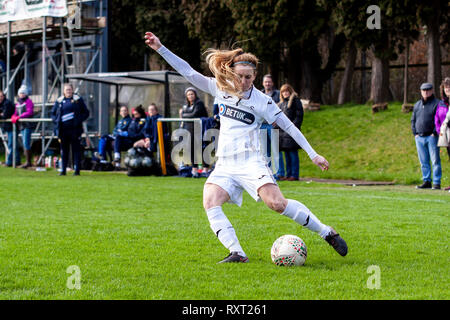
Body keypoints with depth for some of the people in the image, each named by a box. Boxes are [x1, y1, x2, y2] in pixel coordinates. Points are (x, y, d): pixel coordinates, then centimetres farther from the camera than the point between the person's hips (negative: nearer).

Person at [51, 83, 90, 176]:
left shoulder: (78, 100, 6)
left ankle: (77, 170, 1)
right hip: (63, 130, 2)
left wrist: (79, 120, -9)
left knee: (76, 150, -2)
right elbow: (53, 113, 18)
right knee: (64, 150, 6)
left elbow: (86, 113, 7)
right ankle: (63, 170, 10)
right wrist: (56, 121, 0)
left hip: (74, 129, -2)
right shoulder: (59, 101, 12)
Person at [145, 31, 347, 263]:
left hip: (251, 162, -4)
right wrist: (160, 48, 7)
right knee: (210, 203, -23)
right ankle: (237, 253, -26)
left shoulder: (262, 101, -2)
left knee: (277, 203, -23)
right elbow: (189, 73, 11)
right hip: (224, 165, 5)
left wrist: (313, 154, -1)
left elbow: (289, 127, 2)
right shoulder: (221, 89, 9)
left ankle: (327, 233, -10)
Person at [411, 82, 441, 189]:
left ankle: (436, 183, -6)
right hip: (419, 137, 6)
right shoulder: (417, 105, 16)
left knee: (435, 160, -7)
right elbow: (413, 120, 20)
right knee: (423, 162, 8)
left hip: (431, 136, -5)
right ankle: (426, 181, 14)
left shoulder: (436, 104, -1)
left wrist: (435, 133, -14)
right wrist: (415, 133, 7)